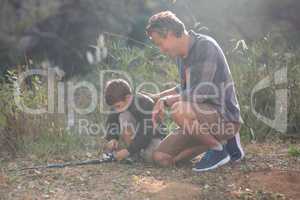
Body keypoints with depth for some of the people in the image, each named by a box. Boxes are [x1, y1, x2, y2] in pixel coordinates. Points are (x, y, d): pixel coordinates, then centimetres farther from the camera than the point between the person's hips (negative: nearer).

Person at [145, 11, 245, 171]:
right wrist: (156, 97, 18)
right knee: (161, 157, -1)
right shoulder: (181, 55, 9)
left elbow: (199, 94, -26)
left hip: (225, 118, -9)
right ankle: (220, 140, 11)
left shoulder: (205, 46, -18)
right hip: (204, 116, 9)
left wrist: (165, 101, -14)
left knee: (179, 110, -34)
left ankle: (219, 148, -9)